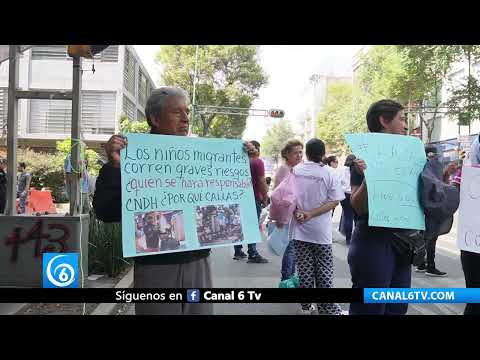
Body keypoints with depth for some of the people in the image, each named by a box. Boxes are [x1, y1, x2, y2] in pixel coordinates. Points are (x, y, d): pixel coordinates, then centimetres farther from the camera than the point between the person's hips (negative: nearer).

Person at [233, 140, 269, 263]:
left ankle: (238, 252, 20)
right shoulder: (258, 162, -11)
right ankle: (253, 255, -1)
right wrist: (265, 198, -7)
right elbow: (262, 181, -15)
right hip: (255, 198, -6)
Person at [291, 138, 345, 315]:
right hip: (321, 230, -2)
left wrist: (297, 212, -6)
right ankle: (328, 308, 8)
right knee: (324, 271, 6)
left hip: (300, 229, 2)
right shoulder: (329, 174, -6)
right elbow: (334, 201, -11)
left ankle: (306, 306, 17)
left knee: (304, 270, 9)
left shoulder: (295, 171, 0)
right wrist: (311, 214, -14)